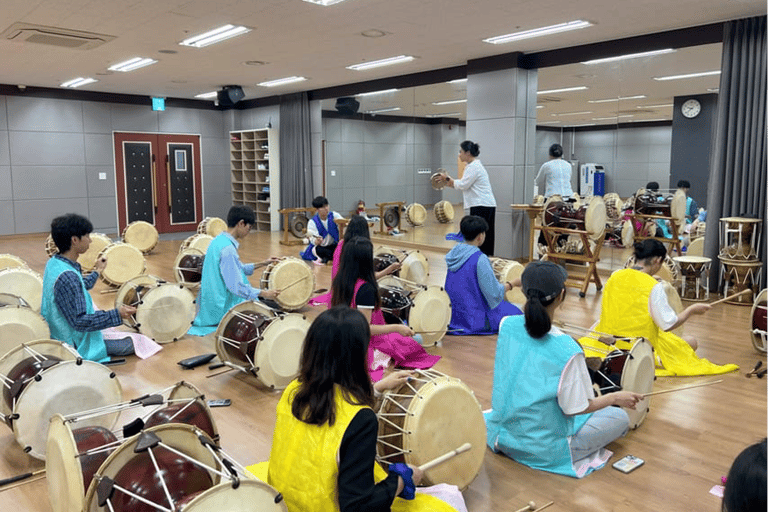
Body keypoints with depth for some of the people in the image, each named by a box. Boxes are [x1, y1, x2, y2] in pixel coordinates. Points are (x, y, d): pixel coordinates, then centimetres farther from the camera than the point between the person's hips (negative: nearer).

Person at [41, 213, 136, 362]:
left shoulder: (53, 263, 0)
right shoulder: (67, 276, -31)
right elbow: (79, 321, -30)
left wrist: (97, 272, 29)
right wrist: (117, 314, -30)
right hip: (77, 346, -10)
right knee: (132, 344, -9)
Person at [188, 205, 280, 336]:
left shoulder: (219, 241, 7)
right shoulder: (227, 249, -23)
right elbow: (236, 286, -25)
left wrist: (261, 264, 16)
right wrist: (264, 293, -17)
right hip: (224, 307, -10)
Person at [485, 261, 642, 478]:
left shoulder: (507, 325, -13)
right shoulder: (567, 351, -29)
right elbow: (574, 408, -19)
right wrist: (617, 397, -3)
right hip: (544, 450, -6)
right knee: (620, 418, 13)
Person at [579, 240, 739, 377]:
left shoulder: (614, 277, -2)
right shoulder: (653, 287, -18)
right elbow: (668, 324, -15)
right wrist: (691, 310, 0)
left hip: (609, 343, 5)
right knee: (691, 342, 11)